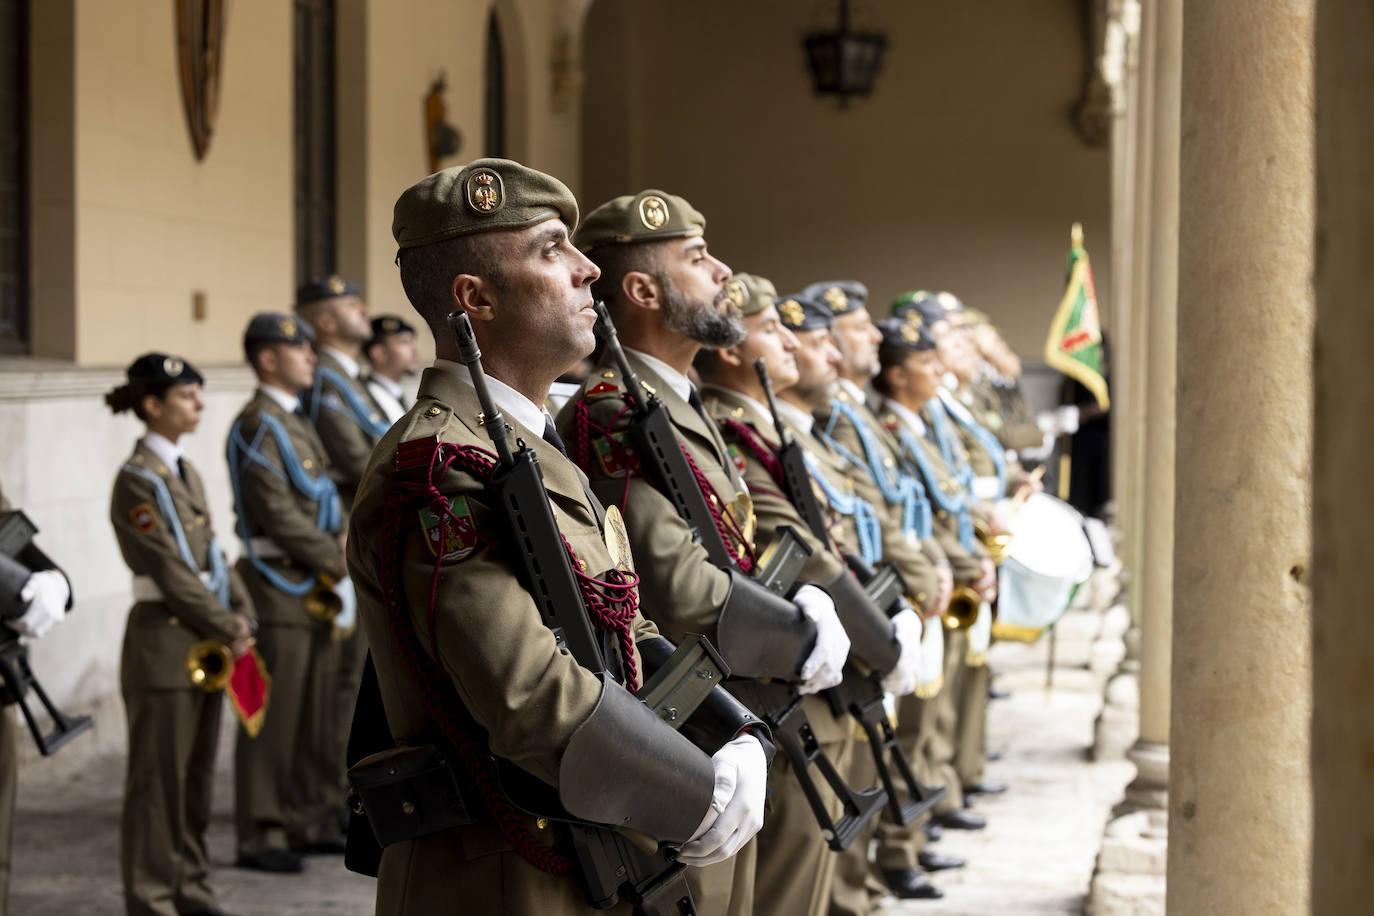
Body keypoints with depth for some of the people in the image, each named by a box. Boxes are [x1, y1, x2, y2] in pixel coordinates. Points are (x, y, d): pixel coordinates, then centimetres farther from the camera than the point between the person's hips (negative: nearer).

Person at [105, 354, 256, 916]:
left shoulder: (185, 472, 14)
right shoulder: (137, 480, -12)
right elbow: (169, 570, -16)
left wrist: (241, 617, 1)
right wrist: (227, 631, -14)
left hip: (206, 639, 8)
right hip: (163, 641, -8)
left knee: (198, 772, 13)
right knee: (159, 775, -1)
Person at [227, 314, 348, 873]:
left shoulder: (296, 422, 18)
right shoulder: (257, 426, -12)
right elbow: (278, 515, -19)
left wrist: (341, 562, 2)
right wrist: (341, 566, -15)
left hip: (317, 590, 9)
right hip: (280, 588, -9)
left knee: (320, 712, 13)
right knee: (274, 716, -4)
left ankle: (313, 823, 22)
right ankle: (261, 837, 2)